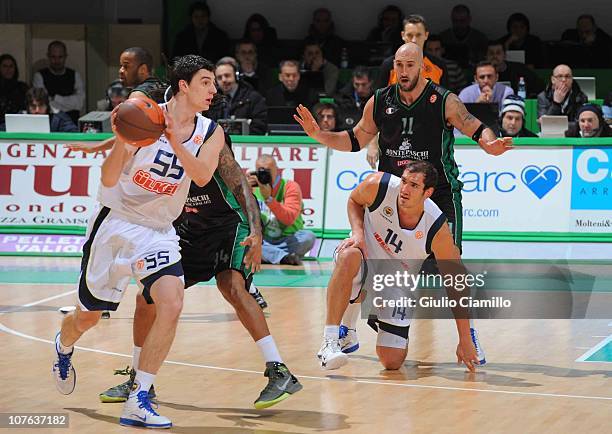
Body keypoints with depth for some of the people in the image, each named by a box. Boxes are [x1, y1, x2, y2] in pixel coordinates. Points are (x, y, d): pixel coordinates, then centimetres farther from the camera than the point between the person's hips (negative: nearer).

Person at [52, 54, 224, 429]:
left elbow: (202, 176, -24)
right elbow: (109, 179, -19)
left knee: (172, 304, -21)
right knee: (88, 316, 10)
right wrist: (121, 140, -37)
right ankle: (64, 348, 48)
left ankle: (139, 402, -15)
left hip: (158, 232, 2)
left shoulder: (211, 133, -4)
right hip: (115, 222, -2)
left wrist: (174, 140, -36)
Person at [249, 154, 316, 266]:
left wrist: (269, 198, -28)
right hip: (263, 241, 2)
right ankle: (284, 257, -40)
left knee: (308, 237, -32)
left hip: (288, 241, -2)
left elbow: (289, 219, -19)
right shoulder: (253, 188, 5)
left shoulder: (290, 187, -5)